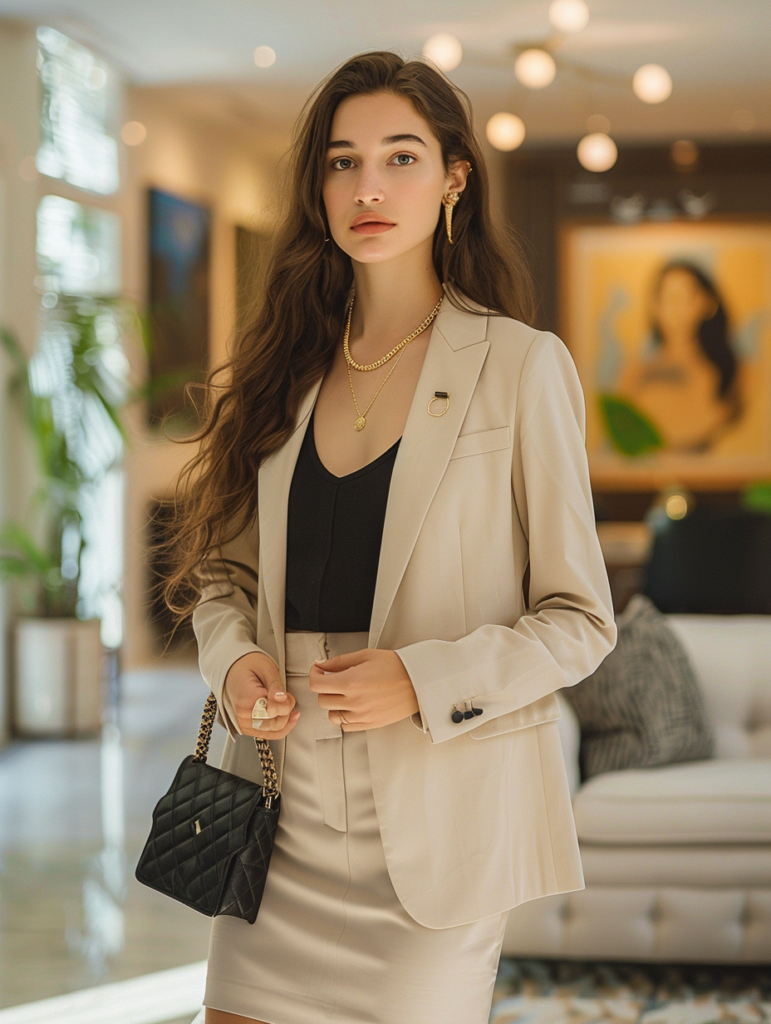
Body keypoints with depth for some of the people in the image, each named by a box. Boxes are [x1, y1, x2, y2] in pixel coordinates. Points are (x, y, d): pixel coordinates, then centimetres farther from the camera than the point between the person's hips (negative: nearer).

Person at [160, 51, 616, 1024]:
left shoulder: (521, 367, -4)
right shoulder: (285, 369, 10)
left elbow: (578, 618, -3)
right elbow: (224, 570, 17)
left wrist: (424, 681, -17)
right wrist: (236, 657, -5)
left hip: (437, 824, -4)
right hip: (283, 821, 4)